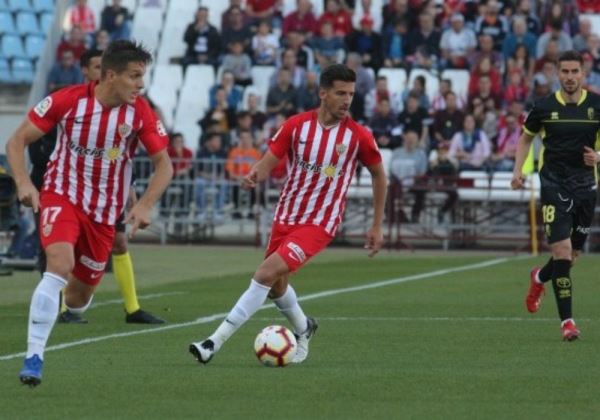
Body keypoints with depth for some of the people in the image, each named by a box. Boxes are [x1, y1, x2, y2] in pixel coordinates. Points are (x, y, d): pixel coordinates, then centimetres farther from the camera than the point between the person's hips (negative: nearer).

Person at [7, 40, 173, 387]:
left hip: (105, 212, 3)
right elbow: (17, 141, -8)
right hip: (62, 197, -3)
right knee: (60, 264, -30)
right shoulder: (68, 100, -15)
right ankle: (34, 358, -29)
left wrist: (145, 205, -16)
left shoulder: (139, 113, -10)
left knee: (78, 299, 7)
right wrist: (24, 183, -23)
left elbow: (164, 165, -1)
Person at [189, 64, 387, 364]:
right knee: (275, 285, 17)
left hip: (320, 224, -4)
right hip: (286, 216, 4)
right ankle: (303, 329, 49)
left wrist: (377, 226, 7)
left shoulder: (358, 136, -9)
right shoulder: (297, 125, -5)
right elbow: (268, 163, -4)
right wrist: (255, 175, -29)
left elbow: (379, 175, 6)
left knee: (267, 273, -21)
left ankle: (216, 342, -20)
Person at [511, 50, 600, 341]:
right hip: (554, 184, -2)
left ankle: (540, 278, 45)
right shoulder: (545, 107, -2)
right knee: (562, 249, -14)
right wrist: (518, 169, 2)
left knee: (573, 254, 11)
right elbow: (526, 137, 14)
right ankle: (566, 321, -10)